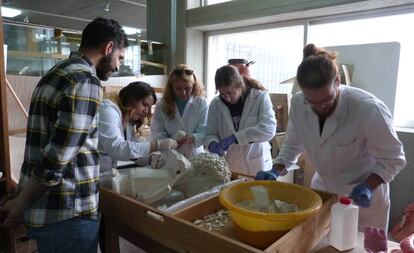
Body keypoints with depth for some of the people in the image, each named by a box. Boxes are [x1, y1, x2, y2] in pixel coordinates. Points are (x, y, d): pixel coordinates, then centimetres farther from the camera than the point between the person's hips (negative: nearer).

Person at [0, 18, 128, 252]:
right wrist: (20, 205, -9)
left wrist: (21, 196, 15)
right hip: (68, 214, -9)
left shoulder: (56, 72, 11)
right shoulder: (86, 81, -20)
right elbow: (54, 162, -23)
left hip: (46, 209, 9)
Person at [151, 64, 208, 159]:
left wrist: (193, 138, -23)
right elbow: (157, 132, 1)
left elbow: (204, 132, -2)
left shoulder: (202, 103, 2)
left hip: (194, 156, 0)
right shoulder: (162, 105, 7)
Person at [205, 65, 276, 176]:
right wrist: (213, 144, -19)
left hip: (256, 166, -2)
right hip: (228, 166, 2)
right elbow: (211, 133, 4)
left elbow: (269, 129, -20)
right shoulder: (216, 104, 0)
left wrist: (235, 137, -27)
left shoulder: (260, 97, -9)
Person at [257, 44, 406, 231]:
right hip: (323, 189, 4)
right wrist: (276, 171, -16)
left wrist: (368, 186, -31)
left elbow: (392, 158, -16)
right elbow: (292, 145, -2)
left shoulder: (369, 110, -29)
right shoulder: (298, 104, -17)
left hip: (363, 196, -3)